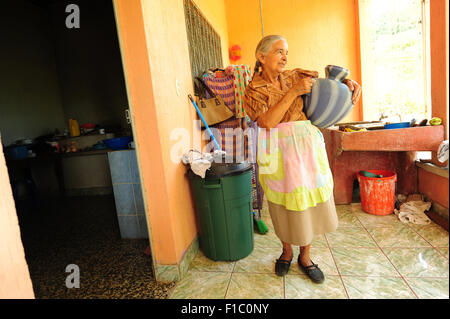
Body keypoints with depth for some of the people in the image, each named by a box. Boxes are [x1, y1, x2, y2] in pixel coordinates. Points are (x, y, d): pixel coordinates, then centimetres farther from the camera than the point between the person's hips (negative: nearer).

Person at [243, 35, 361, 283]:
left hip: (307, 147, 4)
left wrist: (347, 82, 0)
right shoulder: (253, 90, 0)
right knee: (285, 206, 8)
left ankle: (305, 257, 31)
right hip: (278, 151, -3)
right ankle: (287, 251, 36)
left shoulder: (295, 76, 10)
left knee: (311, 202, 9)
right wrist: (294, 91, -17)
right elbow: (267, 121, -16)